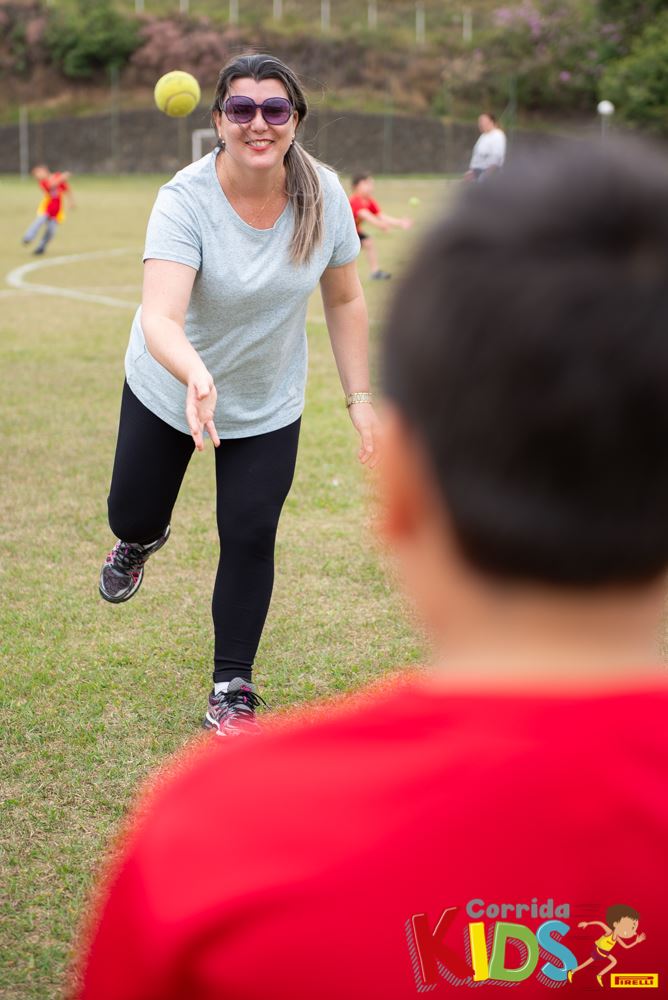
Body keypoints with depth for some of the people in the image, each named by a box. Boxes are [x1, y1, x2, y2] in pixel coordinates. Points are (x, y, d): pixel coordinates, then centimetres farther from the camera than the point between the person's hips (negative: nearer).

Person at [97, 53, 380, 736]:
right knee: (132, 517, 12)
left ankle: (233, 691, 14)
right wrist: (195, 376, -61)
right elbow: (159, 316, -41)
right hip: (168, 389, -1)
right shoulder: (186, 200, -28)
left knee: (250, 539, -5)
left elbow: (344, 301, -2)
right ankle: (140, 542, 53)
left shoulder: (323, 195, -17)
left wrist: (359, 398, -6)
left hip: (269, 404, 1)